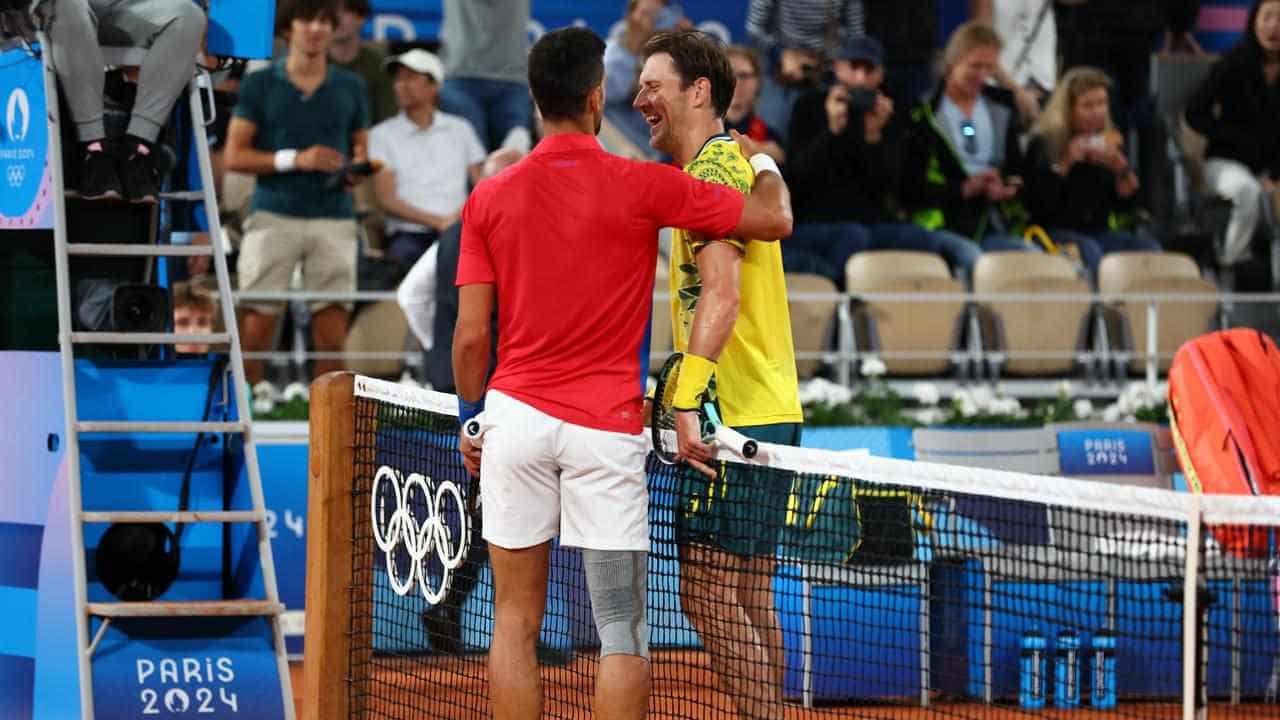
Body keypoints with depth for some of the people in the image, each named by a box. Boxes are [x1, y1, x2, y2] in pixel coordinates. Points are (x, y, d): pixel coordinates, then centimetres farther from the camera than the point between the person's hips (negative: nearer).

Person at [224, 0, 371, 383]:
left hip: (334, 219, 2)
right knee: (257, 323, -6)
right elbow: (235, 156, 2)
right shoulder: (260, 85, 6)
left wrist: (357, 169, -4)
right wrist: (295, 160, -10)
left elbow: (361, 148, 21)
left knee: (332, 332, -2)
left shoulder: (351, 88, 14)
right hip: (274, 215, -2)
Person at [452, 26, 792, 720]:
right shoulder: (641, 186, -6)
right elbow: (775, 219, 1)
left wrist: (471, 420, 16)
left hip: (517, 412, 3)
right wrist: (765, 162, 22)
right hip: (606, 428, -3)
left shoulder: (490, 198, 1)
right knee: (622, 631, 1)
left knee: (515, 622, 8)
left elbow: (471, 335, 1)